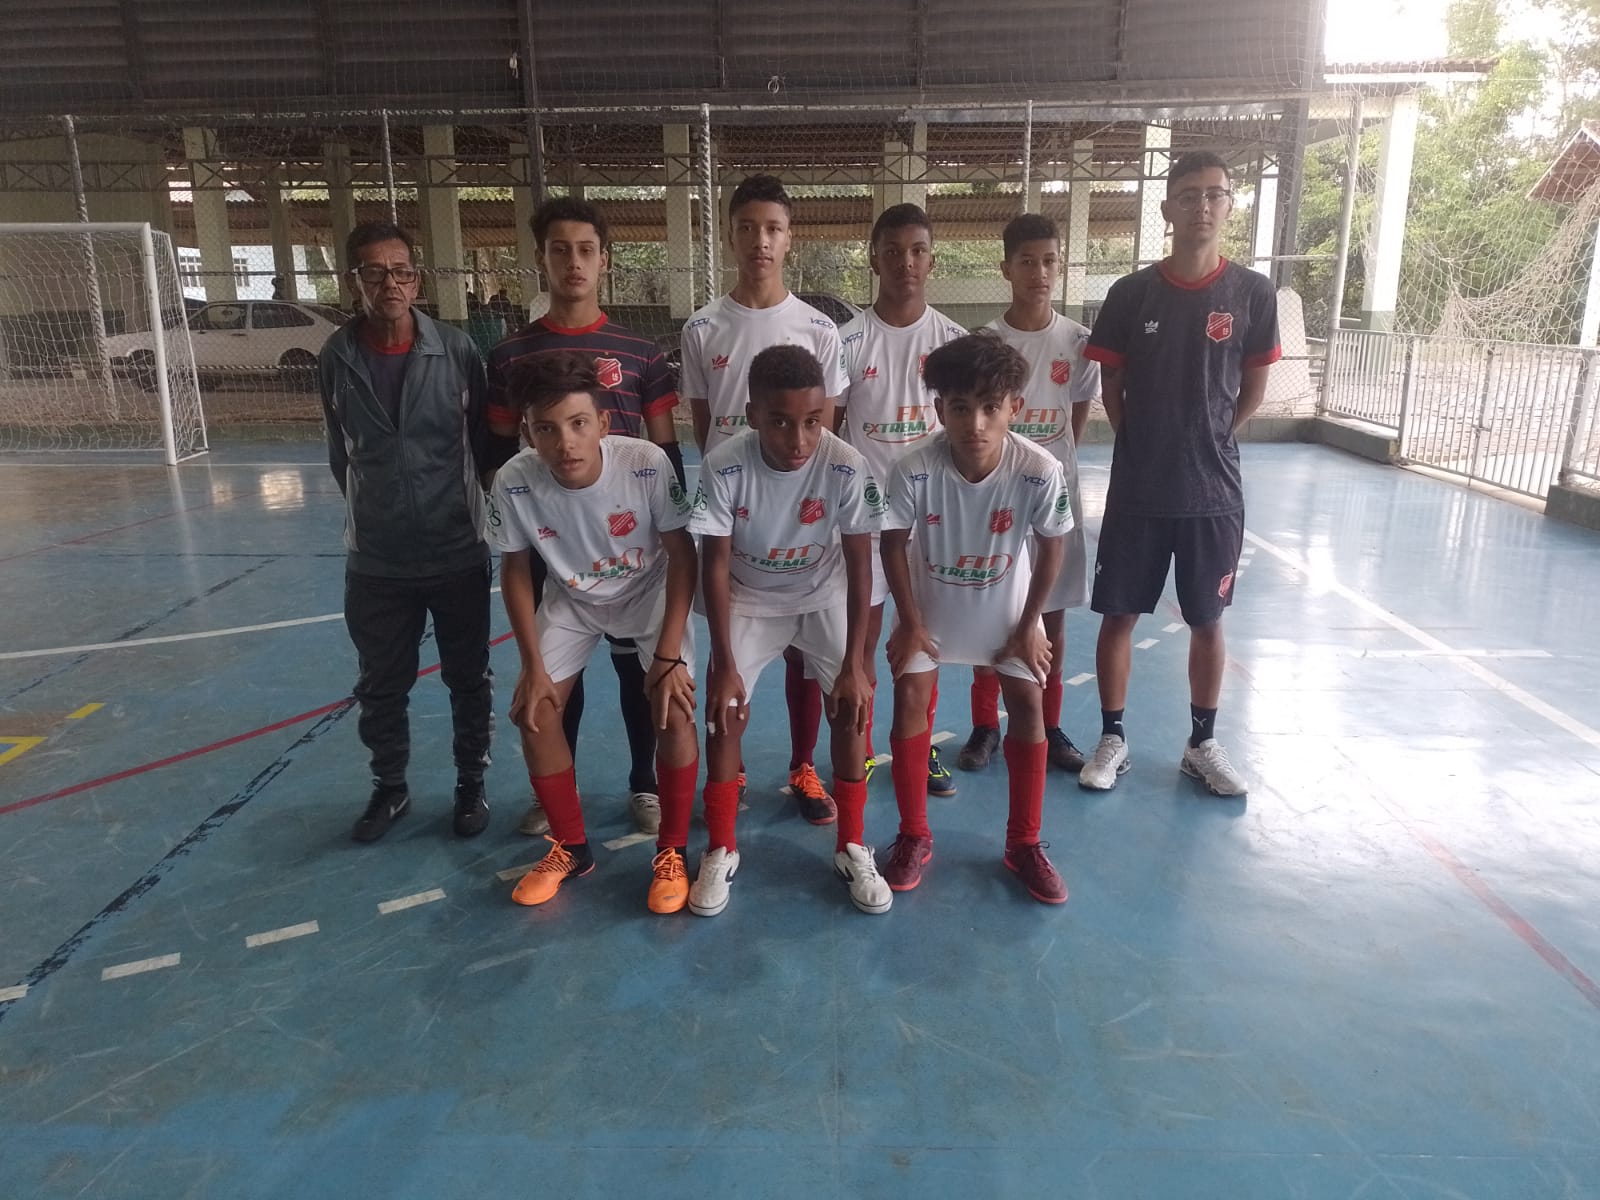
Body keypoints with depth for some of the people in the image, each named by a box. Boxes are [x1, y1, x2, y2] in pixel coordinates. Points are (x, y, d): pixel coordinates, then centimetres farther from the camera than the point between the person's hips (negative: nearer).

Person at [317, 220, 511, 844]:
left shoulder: (456, 349, -8)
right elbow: (341, 453, 9)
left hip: (458, 552, -1)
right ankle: (390, 788, 35)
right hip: (375, 560, 1)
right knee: (380, 687, 14)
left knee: (469, 679, 12)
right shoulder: (336, 357, -4)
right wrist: (371, 509, 12)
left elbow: (484, 440, 2)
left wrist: (472, 505, 5)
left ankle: (471, 784, 31)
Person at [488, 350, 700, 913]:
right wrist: (533, 667, -10)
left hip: (649, 592, -2)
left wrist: (669, 654, -22)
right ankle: (570, 847, 18)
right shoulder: (514, 482, -27)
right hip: (573, 600, 3)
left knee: (673, 710, -18)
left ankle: (671, 853, 5)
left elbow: (681, 555, -20)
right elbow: (516, 570, -10)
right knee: (533, 711, -5)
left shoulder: (647, 464, -33)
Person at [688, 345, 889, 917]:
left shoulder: (847, 468, -28)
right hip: (749, 599, 0)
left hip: (824, 596, 0)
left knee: (852, 704, -10)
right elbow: (715, 565, -20)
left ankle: (852, 847, 9)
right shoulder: (724, 466, -28)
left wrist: (854, 664, -22)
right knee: (726, 710, -9)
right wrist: (724, 663, -21)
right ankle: (721, 850, 11)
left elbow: (859, 565, -20)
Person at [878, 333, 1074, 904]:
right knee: (909, 696, -6)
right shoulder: (914, 471, -31)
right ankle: (914, 837, 12)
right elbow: (894, 544, -15)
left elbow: (1051, 548, -13)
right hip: (930, 601, 0)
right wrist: (910, 622, -9)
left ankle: (1024, 844, 16)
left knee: (1028, 702, -2)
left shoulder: (1040, 472, -30)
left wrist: (1028, 626, -7)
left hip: (1007, 604, 1)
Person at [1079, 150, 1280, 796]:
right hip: (1137, 488, 0)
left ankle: (1202, 744, 27)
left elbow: (1253, 388, 6)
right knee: (1118, 614, 5)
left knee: (1207, 620, 10)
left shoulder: (1252, 294, -2)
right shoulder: (1132, 292, -3)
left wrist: (1209, 441, 4)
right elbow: (1111, 387, 5)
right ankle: (1113, 738, 21)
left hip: (1214, 490, 0)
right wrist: (1144, 444, 3)